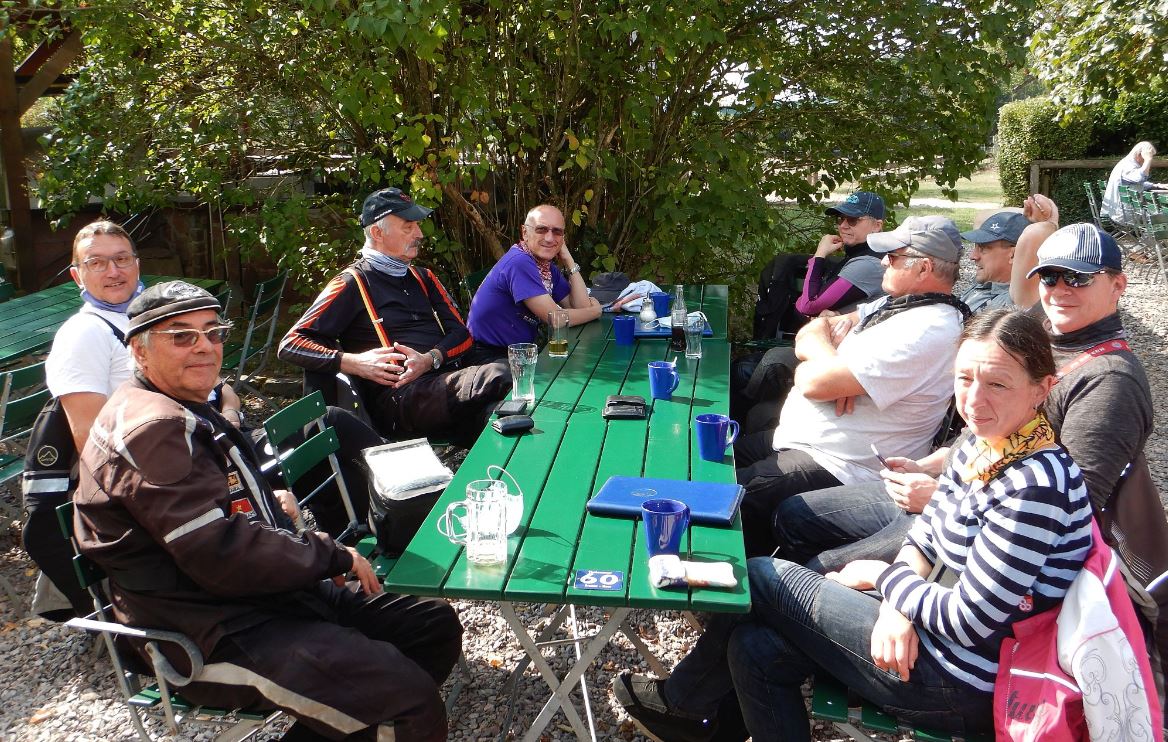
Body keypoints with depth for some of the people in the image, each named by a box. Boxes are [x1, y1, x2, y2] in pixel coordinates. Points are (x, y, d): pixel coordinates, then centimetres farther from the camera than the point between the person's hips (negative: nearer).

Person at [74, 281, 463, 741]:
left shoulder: (185, 413, 17)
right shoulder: (152, 429, -18)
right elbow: (222, 556, -26)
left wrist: (268, 504, 7)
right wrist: (334, 557, -13)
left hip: (262, 599, 11)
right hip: (215, 639, -11)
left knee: (435, 626, 8)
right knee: (412, 701, -25)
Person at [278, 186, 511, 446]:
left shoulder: (423, 278, 25)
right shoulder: (352, 284, 7)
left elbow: (462, 334, 15)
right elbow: (290, 346, 2)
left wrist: (431, 359, -7)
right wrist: (353, 363, -14)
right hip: (398, 396, -6)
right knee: (498, 376, -34)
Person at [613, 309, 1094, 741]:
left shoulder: (1032, 485, -27)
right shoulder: (982, 444, 0)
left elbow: (968, 620, -25)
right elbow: (929, 528, 9)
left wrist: (884, 575, -9)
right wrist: (898, 603, -10)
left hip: (959, 686, -8)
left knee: (759, 577, -2)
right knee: (756, 649, 1)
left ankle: (683, 700, 24)